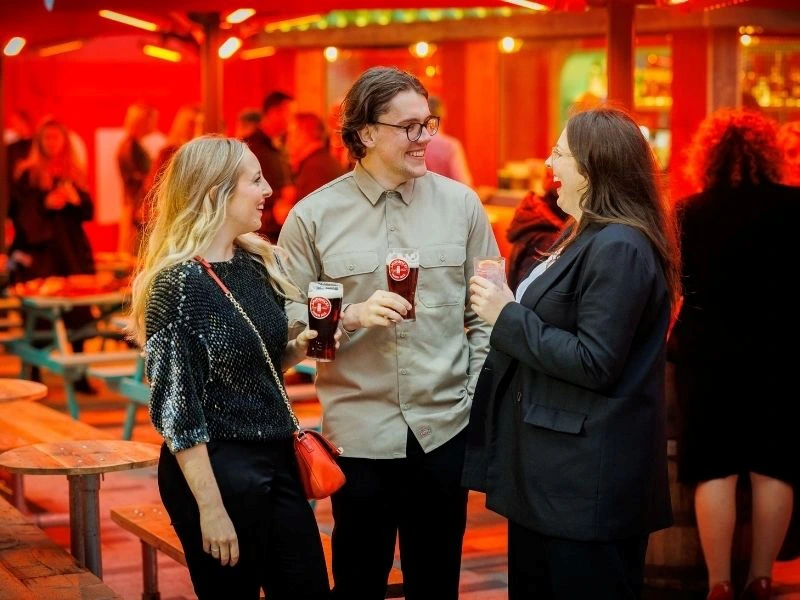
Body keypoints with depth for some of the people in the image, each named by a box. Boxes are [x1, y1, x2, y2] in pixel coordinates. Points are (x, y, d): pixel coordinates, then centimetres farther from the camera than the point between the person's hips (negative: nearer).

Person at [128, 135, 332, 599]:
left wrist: (300, 347, -1)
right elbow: (174, 407, -17)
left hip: (277, 460, 8)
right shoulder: (179, 283, -16)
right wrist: (211, 508, -18)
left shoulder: (258, 263, 6)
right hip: (216, 470, -7)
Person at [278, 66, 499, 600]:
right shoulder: (314, 216, -3)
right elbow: (288, 321, -2)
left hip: (445, 428, 2)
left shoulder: (461, 204, 2)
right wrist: (352, 315, -17)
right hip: (359, 432, -1)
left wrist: (482, 400, 1)